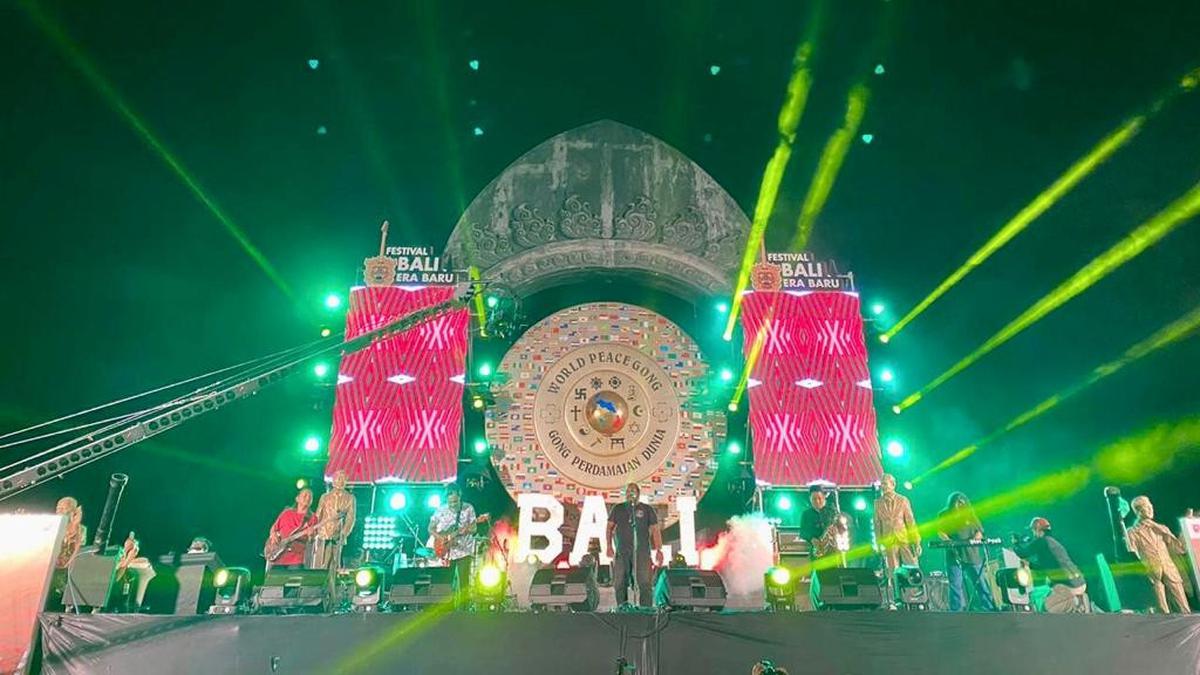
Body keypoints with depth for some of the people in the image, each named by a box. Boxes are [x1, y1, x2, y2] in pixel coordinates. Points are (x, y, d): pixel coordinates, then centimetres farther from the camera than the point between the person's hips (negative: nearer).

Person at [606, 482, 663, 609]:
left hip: (642, 552, -2)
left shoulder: (647, 509, 6)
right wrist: (609, 546, 3)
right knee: (619, 583, 4)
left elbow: (655, 529, 2)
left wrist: (658, 550, -7)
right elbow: (610, 527, 14)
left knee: (644, 582, -7)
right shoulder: (617, 509, 11)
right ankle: (622, 606, 16)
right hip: (621, 552, 2)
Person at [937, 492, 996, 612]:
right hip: (954, 555, -2)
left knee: (980, 583, 1)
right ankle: (957, 613, 0)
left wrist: (974, 540, -8)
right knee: (955, 585, -3)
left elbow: (979, 531, 11)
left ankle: (991, 611, 6)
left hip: (971, 554, 2)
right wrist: (948, 541, -18)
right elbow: (940, 531, -1)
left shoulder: (970, 514, 13)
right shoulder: (944, 515, 7)